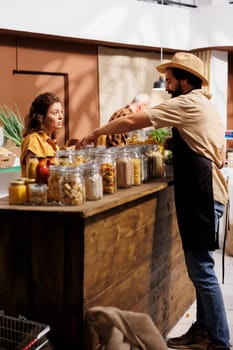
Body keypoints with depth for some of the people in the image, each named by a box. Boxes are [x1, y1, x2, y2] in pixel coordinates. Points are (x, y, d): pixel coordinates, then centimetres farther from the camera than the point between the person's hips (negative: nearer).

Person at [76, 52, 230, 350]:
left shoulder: (186, 103, -9)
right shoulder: (205, 106, 20)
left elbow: (132, 122, -12)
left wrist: (96, 132, 0)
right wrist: (177, 144, 17)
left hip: (200, 196, -10)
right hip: (207, 191, 10)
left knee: (201, 269, -4)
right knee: (200, 267, 14)